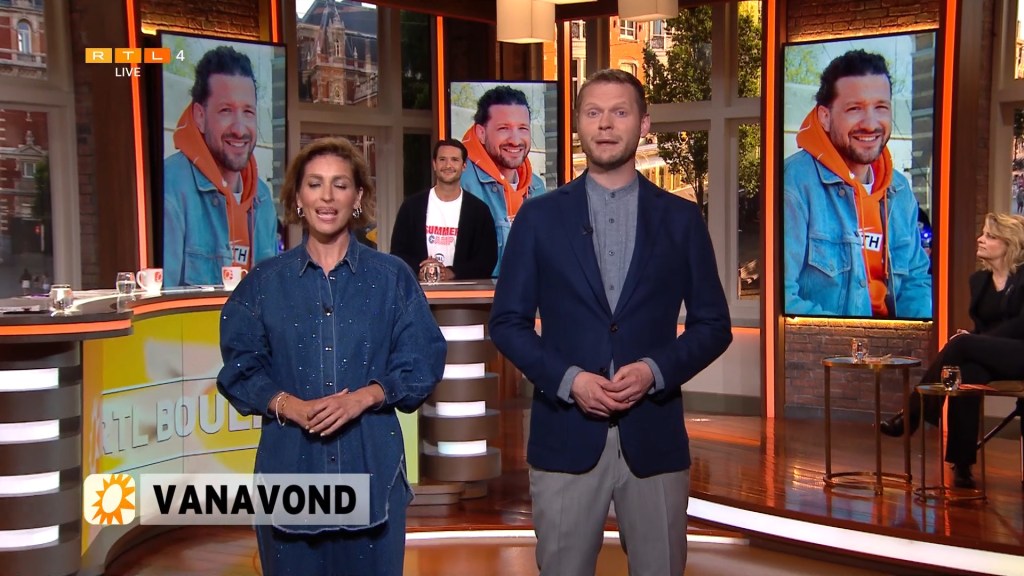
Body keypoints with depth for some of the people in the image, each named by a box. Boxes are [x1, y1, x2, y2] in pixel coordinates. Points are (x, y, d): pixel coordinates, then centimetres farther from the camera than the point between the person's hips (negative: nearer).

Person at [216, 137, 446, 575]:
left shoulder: (391, 277, 3)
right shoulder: (264, 282, 5)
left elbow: (421, 363, 1)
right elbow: (240, 368, 3)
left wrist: (364, 397, -15)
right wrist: (289, 405, -14)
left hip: (371, 465, 0)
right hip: (290, 465, 0)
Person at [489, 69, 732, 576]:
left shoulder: (681, 218, 5)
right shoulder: (539, 217, 4)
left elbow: (713, 325, 6)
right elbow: (507, 322, 3)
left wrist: (655, 370, -12)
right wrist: (567, 380, -12)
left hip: (654, 436, 1)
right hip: (565, 436, 0)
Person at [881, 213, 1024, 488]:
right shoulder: (979, 280, 15)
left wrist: (972, 341, -18)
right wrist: (971, 342, -6)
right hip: (988, 357, 5)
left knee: (961, 343, -30)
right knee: (968, 373, -31)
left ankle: (911, 415, -24)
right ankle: (961, 463, -31)